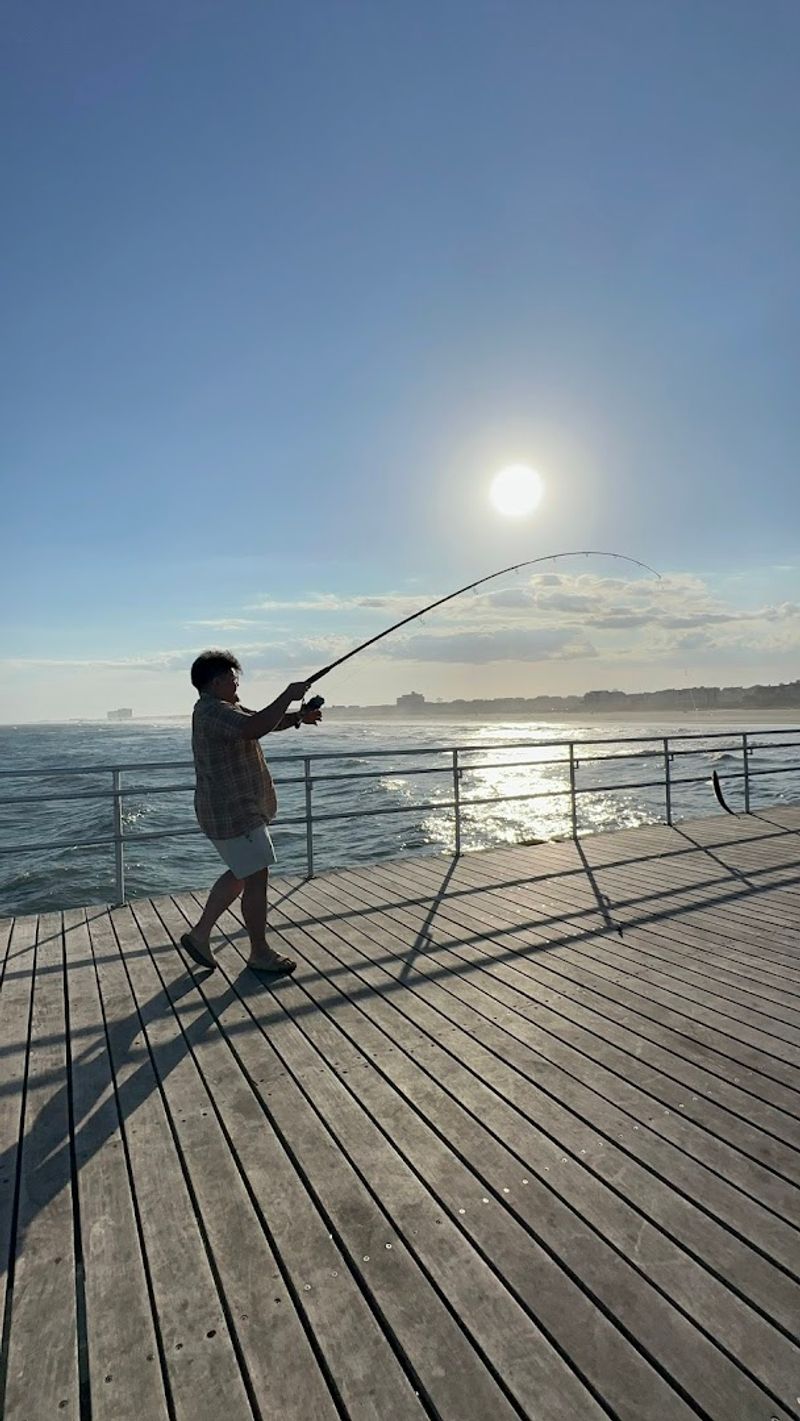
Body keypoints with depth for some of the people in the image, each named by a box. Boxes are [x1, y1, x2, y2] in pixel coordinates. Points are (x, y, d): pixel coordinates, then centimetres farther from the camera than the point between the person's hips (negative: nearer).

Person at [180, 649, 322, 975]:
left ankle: (200, 933, 27)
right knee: (256, 878, -1)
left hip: (236, 809, 11)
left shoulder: (224, 709, 15)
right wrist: (288, 695, -26)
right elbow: (255, 728, -36)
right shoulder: (212, 711, -19)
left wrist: (298, 716, 1)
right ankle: (259, 954, 13)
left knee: (240, 874, 20)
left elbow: (265, 721, 18)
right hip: (232, 813, -11)